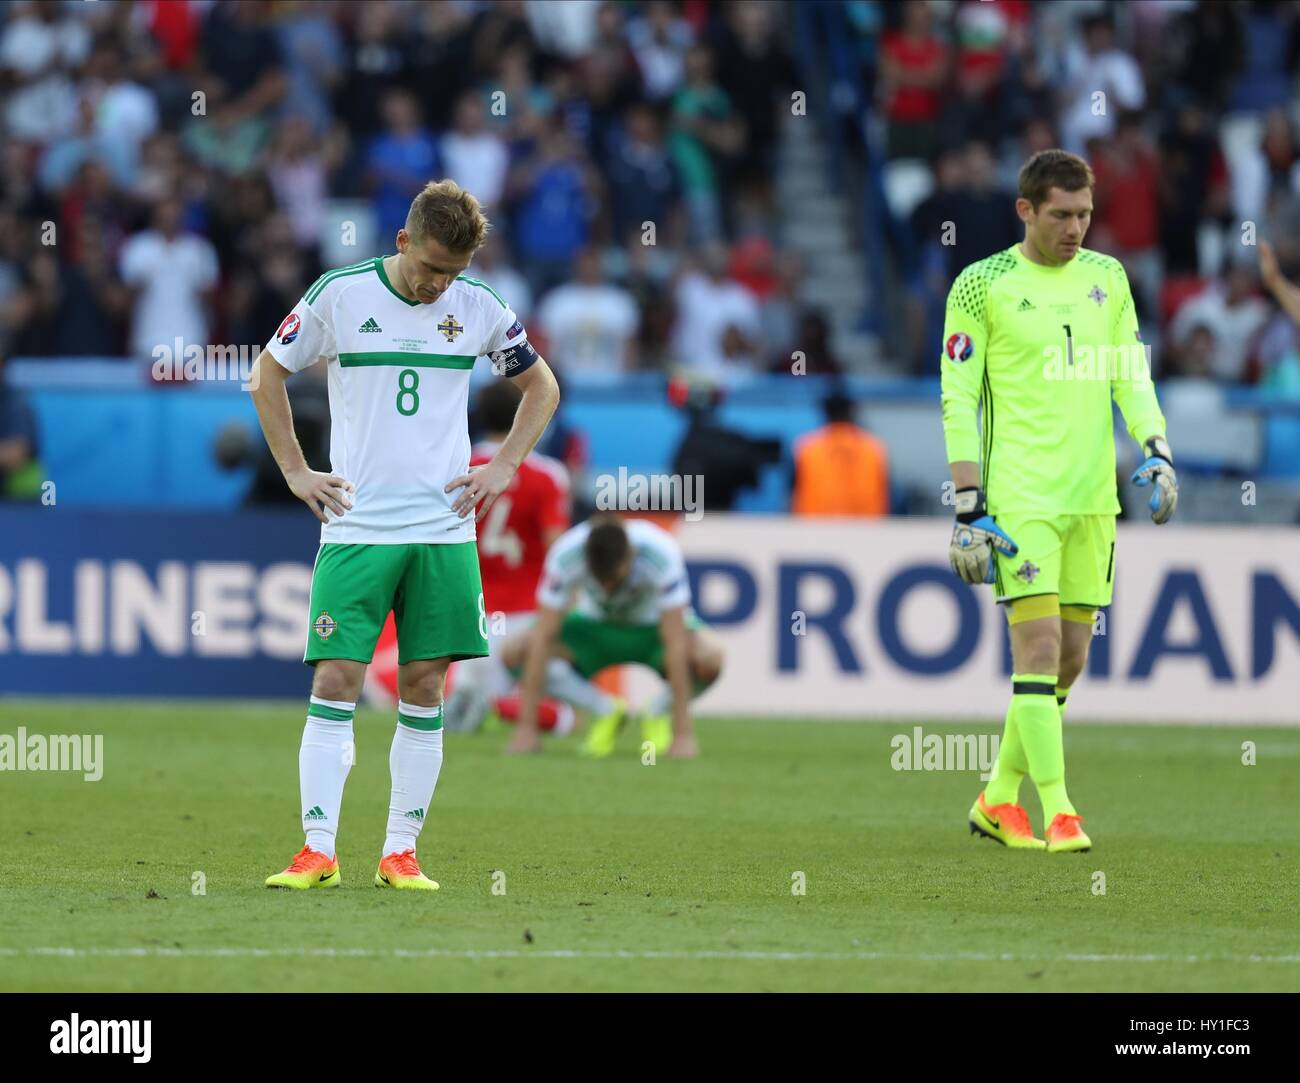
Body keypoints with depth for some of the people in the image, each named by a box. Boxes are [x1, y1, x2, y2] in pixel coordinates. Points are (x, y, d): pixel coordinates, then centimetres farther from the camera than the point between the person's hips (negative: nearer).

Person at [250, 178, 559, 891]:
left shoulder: (478, 305, 3)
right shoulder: (340, 295, -4)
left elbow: (541, 387, 18)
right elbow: (268, 376, 9)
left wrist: (502, 469, 7)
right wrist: (296, 473, 4)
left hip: (444, 530, 2)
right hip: (356, 529, -2)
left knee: (424, 689, 3)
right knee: (335, 682, -9)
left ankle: (401, 853, 8)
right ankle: (318, 851, -7)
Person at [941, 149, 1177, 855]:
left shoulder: (1107, 278, 11)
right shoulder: (982, 284, -4)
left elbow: (1132, 376, 15)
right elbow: (957, 400, -4)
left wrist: (1155, 451, -4)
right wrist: (969, 509, -10)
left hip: (1093, 497, 6)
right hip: (1019, 496, -6)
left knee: (1070, 659, 8)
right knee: (1038, 650, -13)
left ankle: (998, 799, 21)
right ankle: (1057, 812, -11)